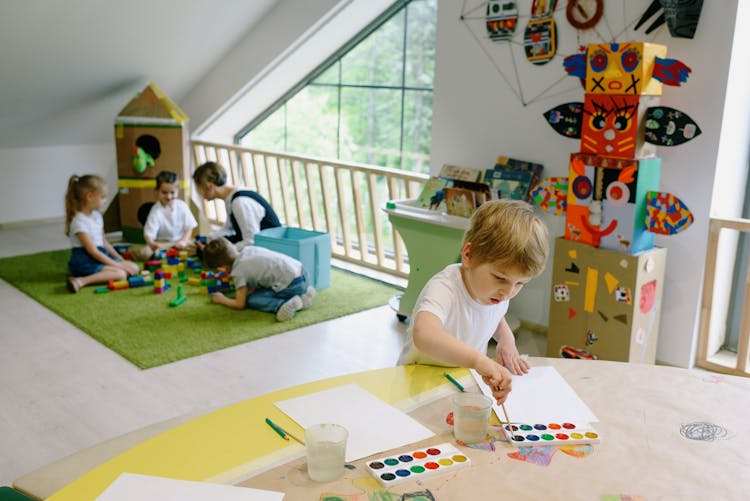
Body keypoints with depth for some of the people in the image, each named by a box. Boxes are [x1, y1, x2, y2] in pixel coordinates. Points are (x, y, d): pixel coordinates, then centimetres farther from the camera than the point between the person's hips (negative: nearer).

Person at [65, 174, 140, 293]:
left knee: (133, 268, -5)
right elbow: (93, 251, -19)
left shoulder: (96, 215, 11)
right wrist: (117, 264, -18)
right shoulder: (79, 221, -16)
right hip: (85, 261, -9)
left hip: (101, 255, 9)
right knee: (120, 274, -28)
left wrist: (120, 259, 9)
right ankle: (81, 281, -34)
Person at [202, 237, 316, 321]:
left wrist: (220, 299, 17)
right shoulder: (248, 249, 14)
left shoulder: (238, 272, -5)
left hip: (292, 286, -8)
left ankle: (283, 305, -19)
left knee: (251, 300, 2)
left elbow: (240, 305, 2)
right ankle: (303, 294, 12)